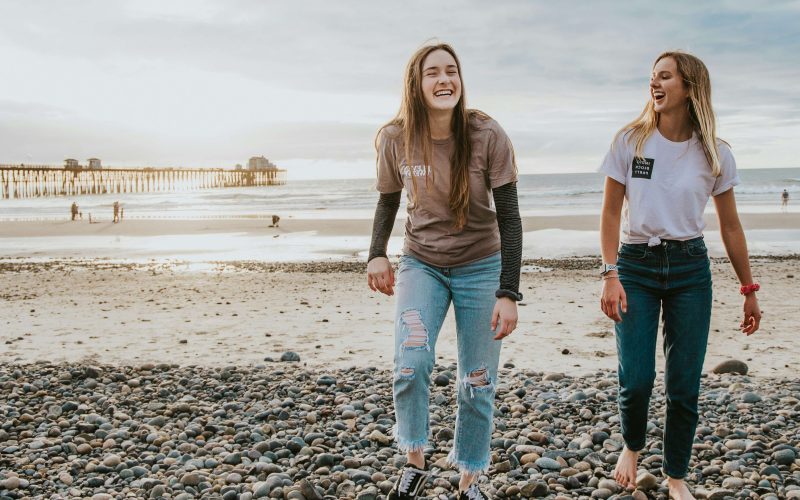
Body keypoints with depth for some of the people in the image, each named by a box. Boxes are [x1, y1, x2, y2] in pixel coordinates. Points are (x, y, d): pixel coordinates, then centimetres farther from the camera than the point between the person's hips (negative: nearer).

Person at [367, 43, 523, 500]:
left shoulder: (487, 136, -17)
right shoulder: (395, 139, -10)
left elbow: (508, 217, -13)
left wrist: (508, 293, -18)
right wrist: (377, 255, -11)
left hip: (480, 267, -1)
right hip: (421, 265, 1)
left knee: (477, 384, 4)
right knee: (410, 366, -18)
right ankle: (415, 463, 8)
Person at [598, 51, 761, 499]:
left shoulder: (715, 154, 0)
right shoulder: (630, 141, -2)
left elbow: (730, 226, 8)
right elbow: (611, 212, -1)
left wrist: (749, 291, 9)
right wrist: (611, 275, -9)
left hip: (690, 269, 1)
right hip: (636, 266, -1)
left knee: (685, 386, 2)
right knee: (636, 381, -6)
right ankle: (632, 447, 26)